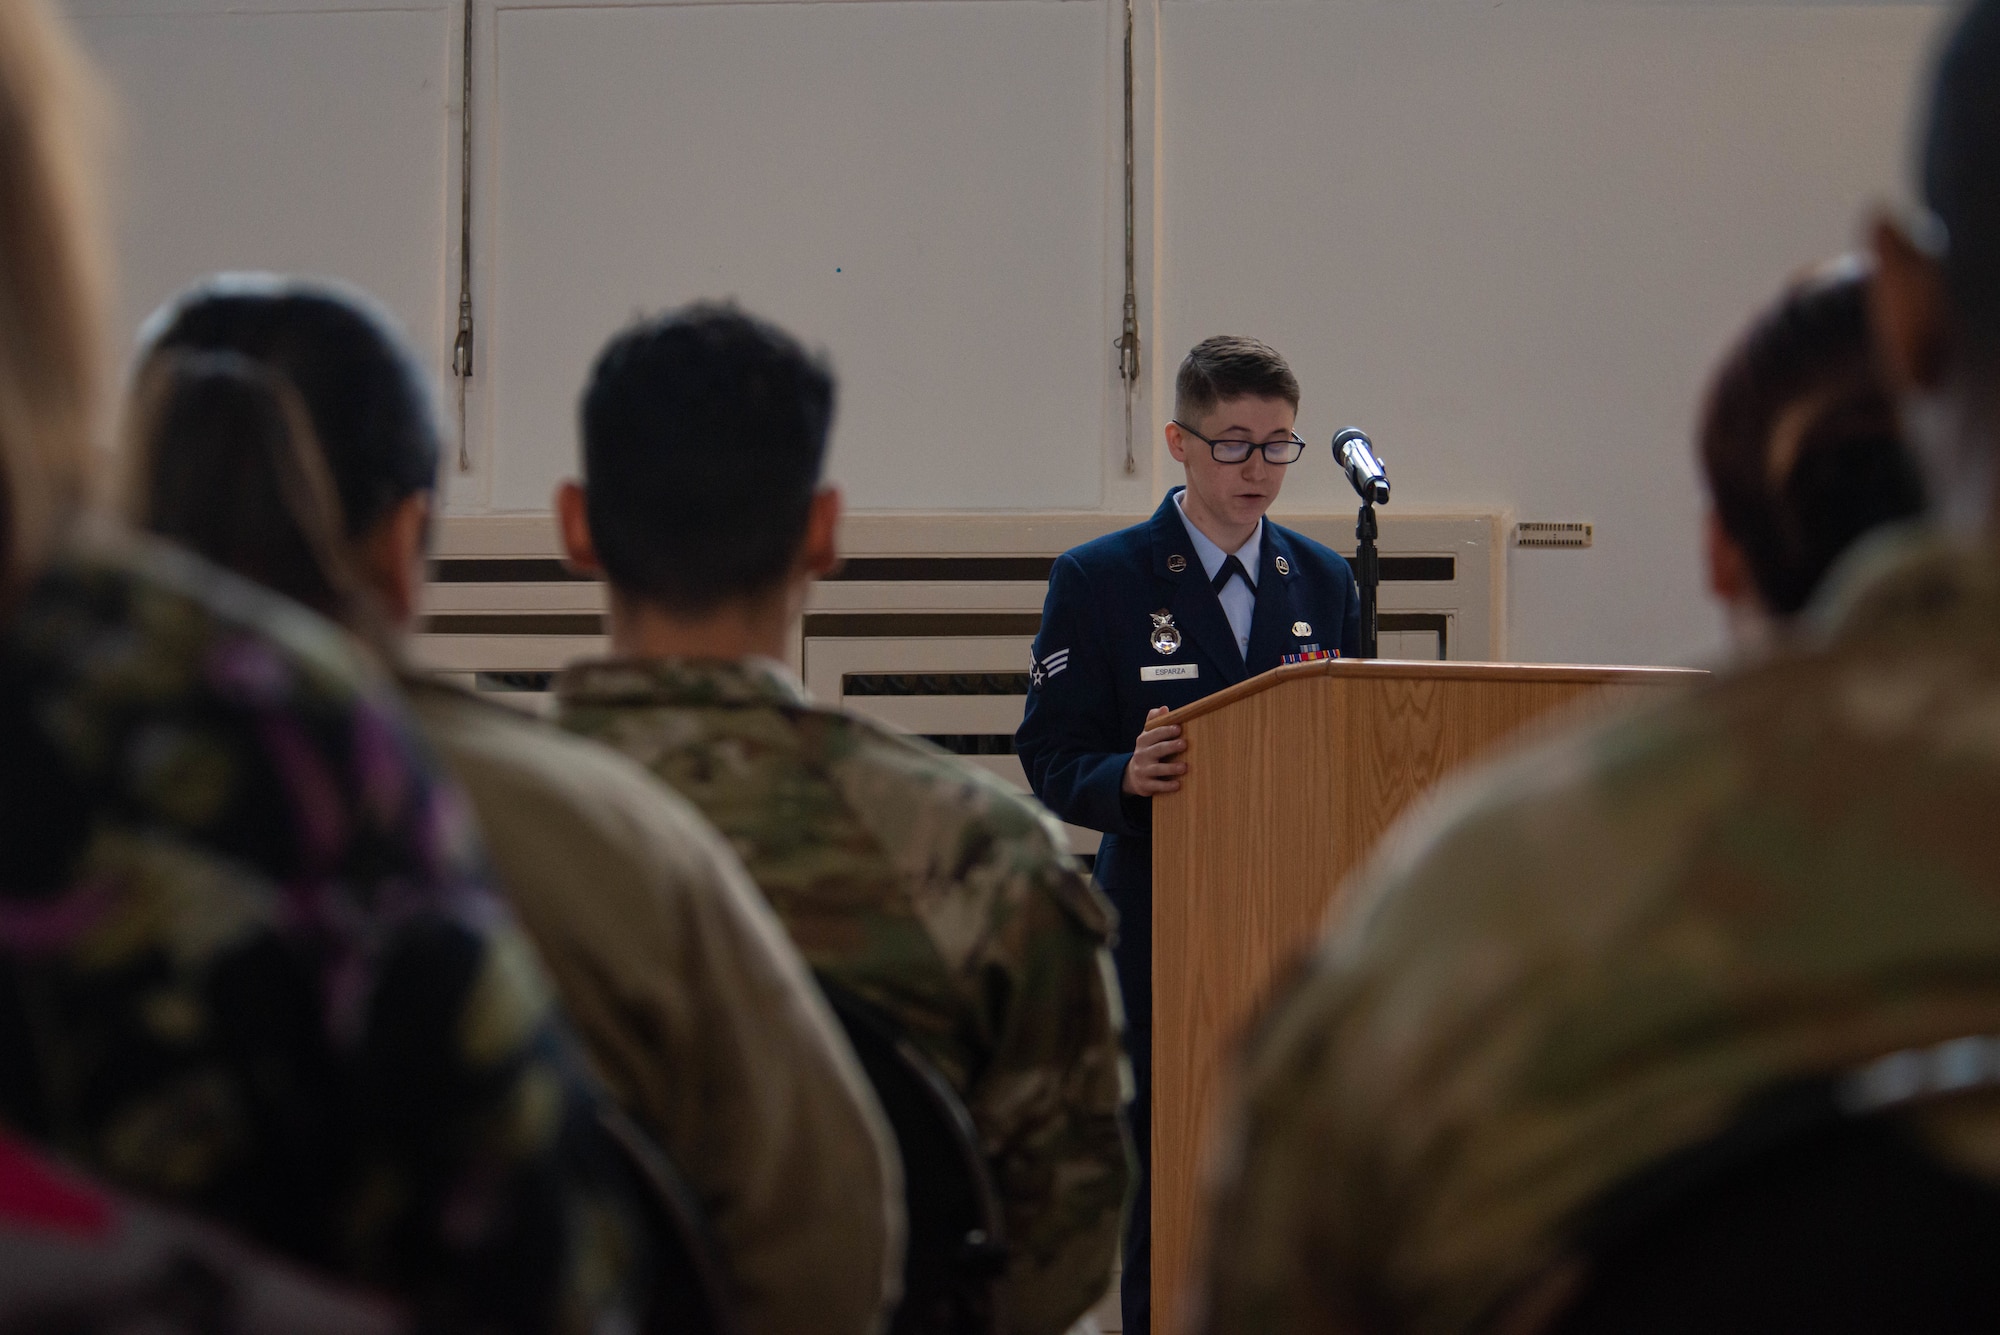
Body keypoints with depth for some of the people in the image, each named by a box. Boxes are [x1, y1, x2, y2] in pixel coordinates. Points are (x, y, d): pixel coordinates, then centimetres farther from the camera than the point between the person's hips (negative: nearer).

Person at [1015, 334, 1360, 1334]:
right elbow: (1052, 762, -3)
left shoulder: (1324, 582, 13)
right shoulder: (1099, 579, 0)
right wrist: (1129, 777, -23)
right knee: (1163, 1198, 1)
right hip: (1161, 936, -3)